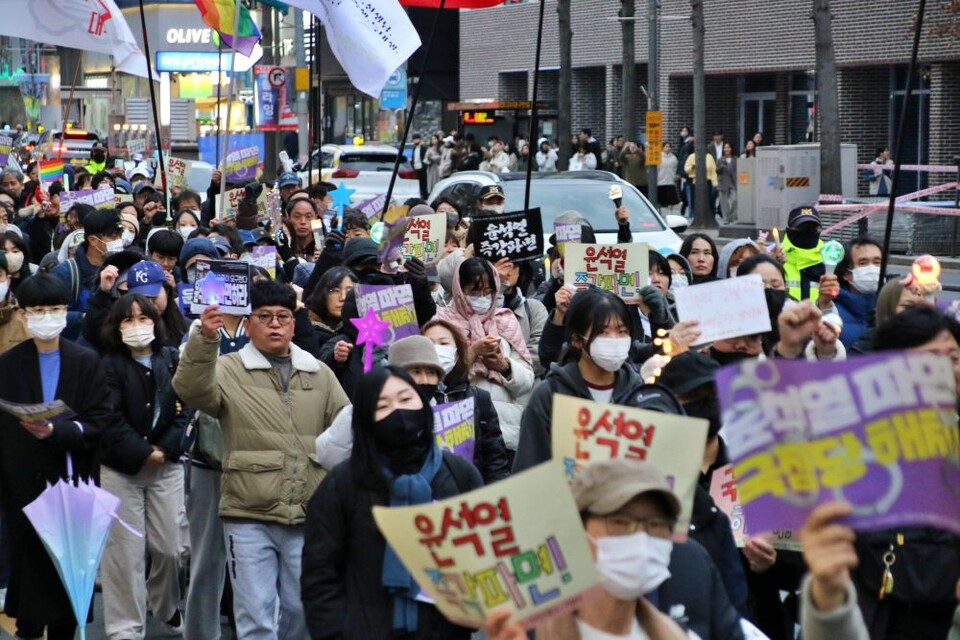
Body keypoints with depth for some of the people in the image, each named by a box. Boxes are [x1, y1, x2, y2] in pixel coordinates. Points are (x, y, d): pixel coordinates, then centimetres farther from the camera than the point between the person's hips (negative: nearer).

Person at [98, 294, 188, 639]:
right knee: (125, 552, -4)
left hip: (167, 466, 3)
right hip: (121, 469, -3)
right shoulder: (109, 366, -3)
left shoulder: (172, 360, 7)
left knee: (169, 547, 4)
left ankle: (167, 608, 29)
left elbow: (185, 408, 2)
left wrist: (166, 449, -10)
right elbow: (112, 420, -11)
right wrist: (142, 454, -15)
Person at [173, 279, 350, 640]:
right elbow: (192, 390, -19)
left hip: (308, 518, 3)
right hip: (249, 518, -3)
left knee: (303, 610, 13)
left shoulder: (319, 374, 12)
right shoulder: (229, 370, 0)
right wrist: (206, 339, -33)